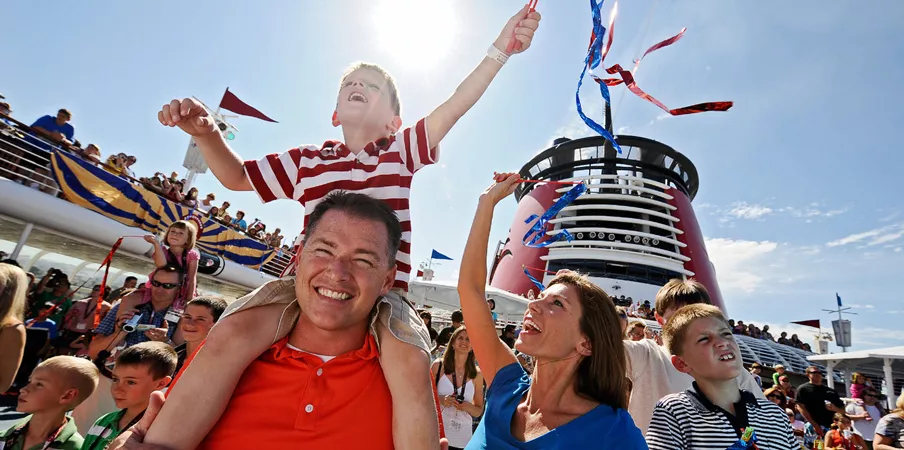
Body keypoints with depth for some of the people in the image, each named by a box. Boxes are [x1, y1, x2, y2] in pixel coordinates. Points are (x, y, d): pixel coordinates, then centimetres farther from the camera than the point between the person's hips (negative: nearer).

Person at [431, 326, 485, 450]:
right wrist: (440, 399, -16)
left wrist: (468, 407, -13)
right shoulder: (438, 366, -6)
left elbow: (479, 411, 8)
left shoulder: (477, 374, -1)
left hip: (463, 438, 2)